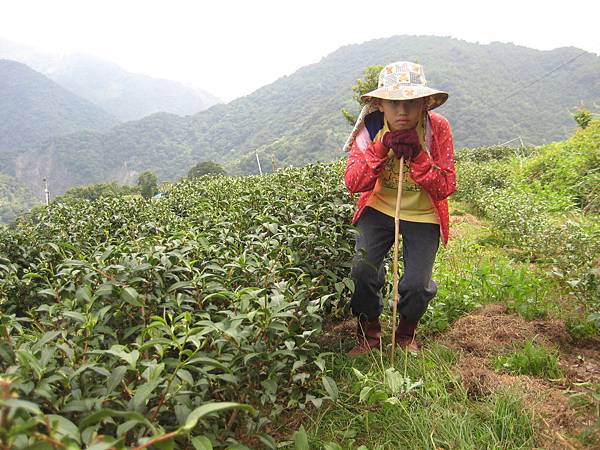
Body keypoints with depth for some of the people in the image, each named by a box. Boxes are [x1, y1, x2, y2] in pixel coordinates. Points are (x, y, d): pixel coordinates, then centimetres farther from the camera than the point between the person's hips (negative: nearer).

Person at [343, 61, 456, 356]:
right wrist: (382, 149, -31)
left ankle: (406, 334, 25)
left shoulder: (437, 128, -16)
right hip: (378, 208, 1)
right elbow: (352, 183, -18)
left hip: (423, 215, 0)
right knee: (361, 270, -16)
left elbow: (446, 188, -16)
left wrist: (418, 155, -30)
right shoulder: (370, 127, -13)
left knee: (418, 284, -10)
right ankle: (368, 335, 12)